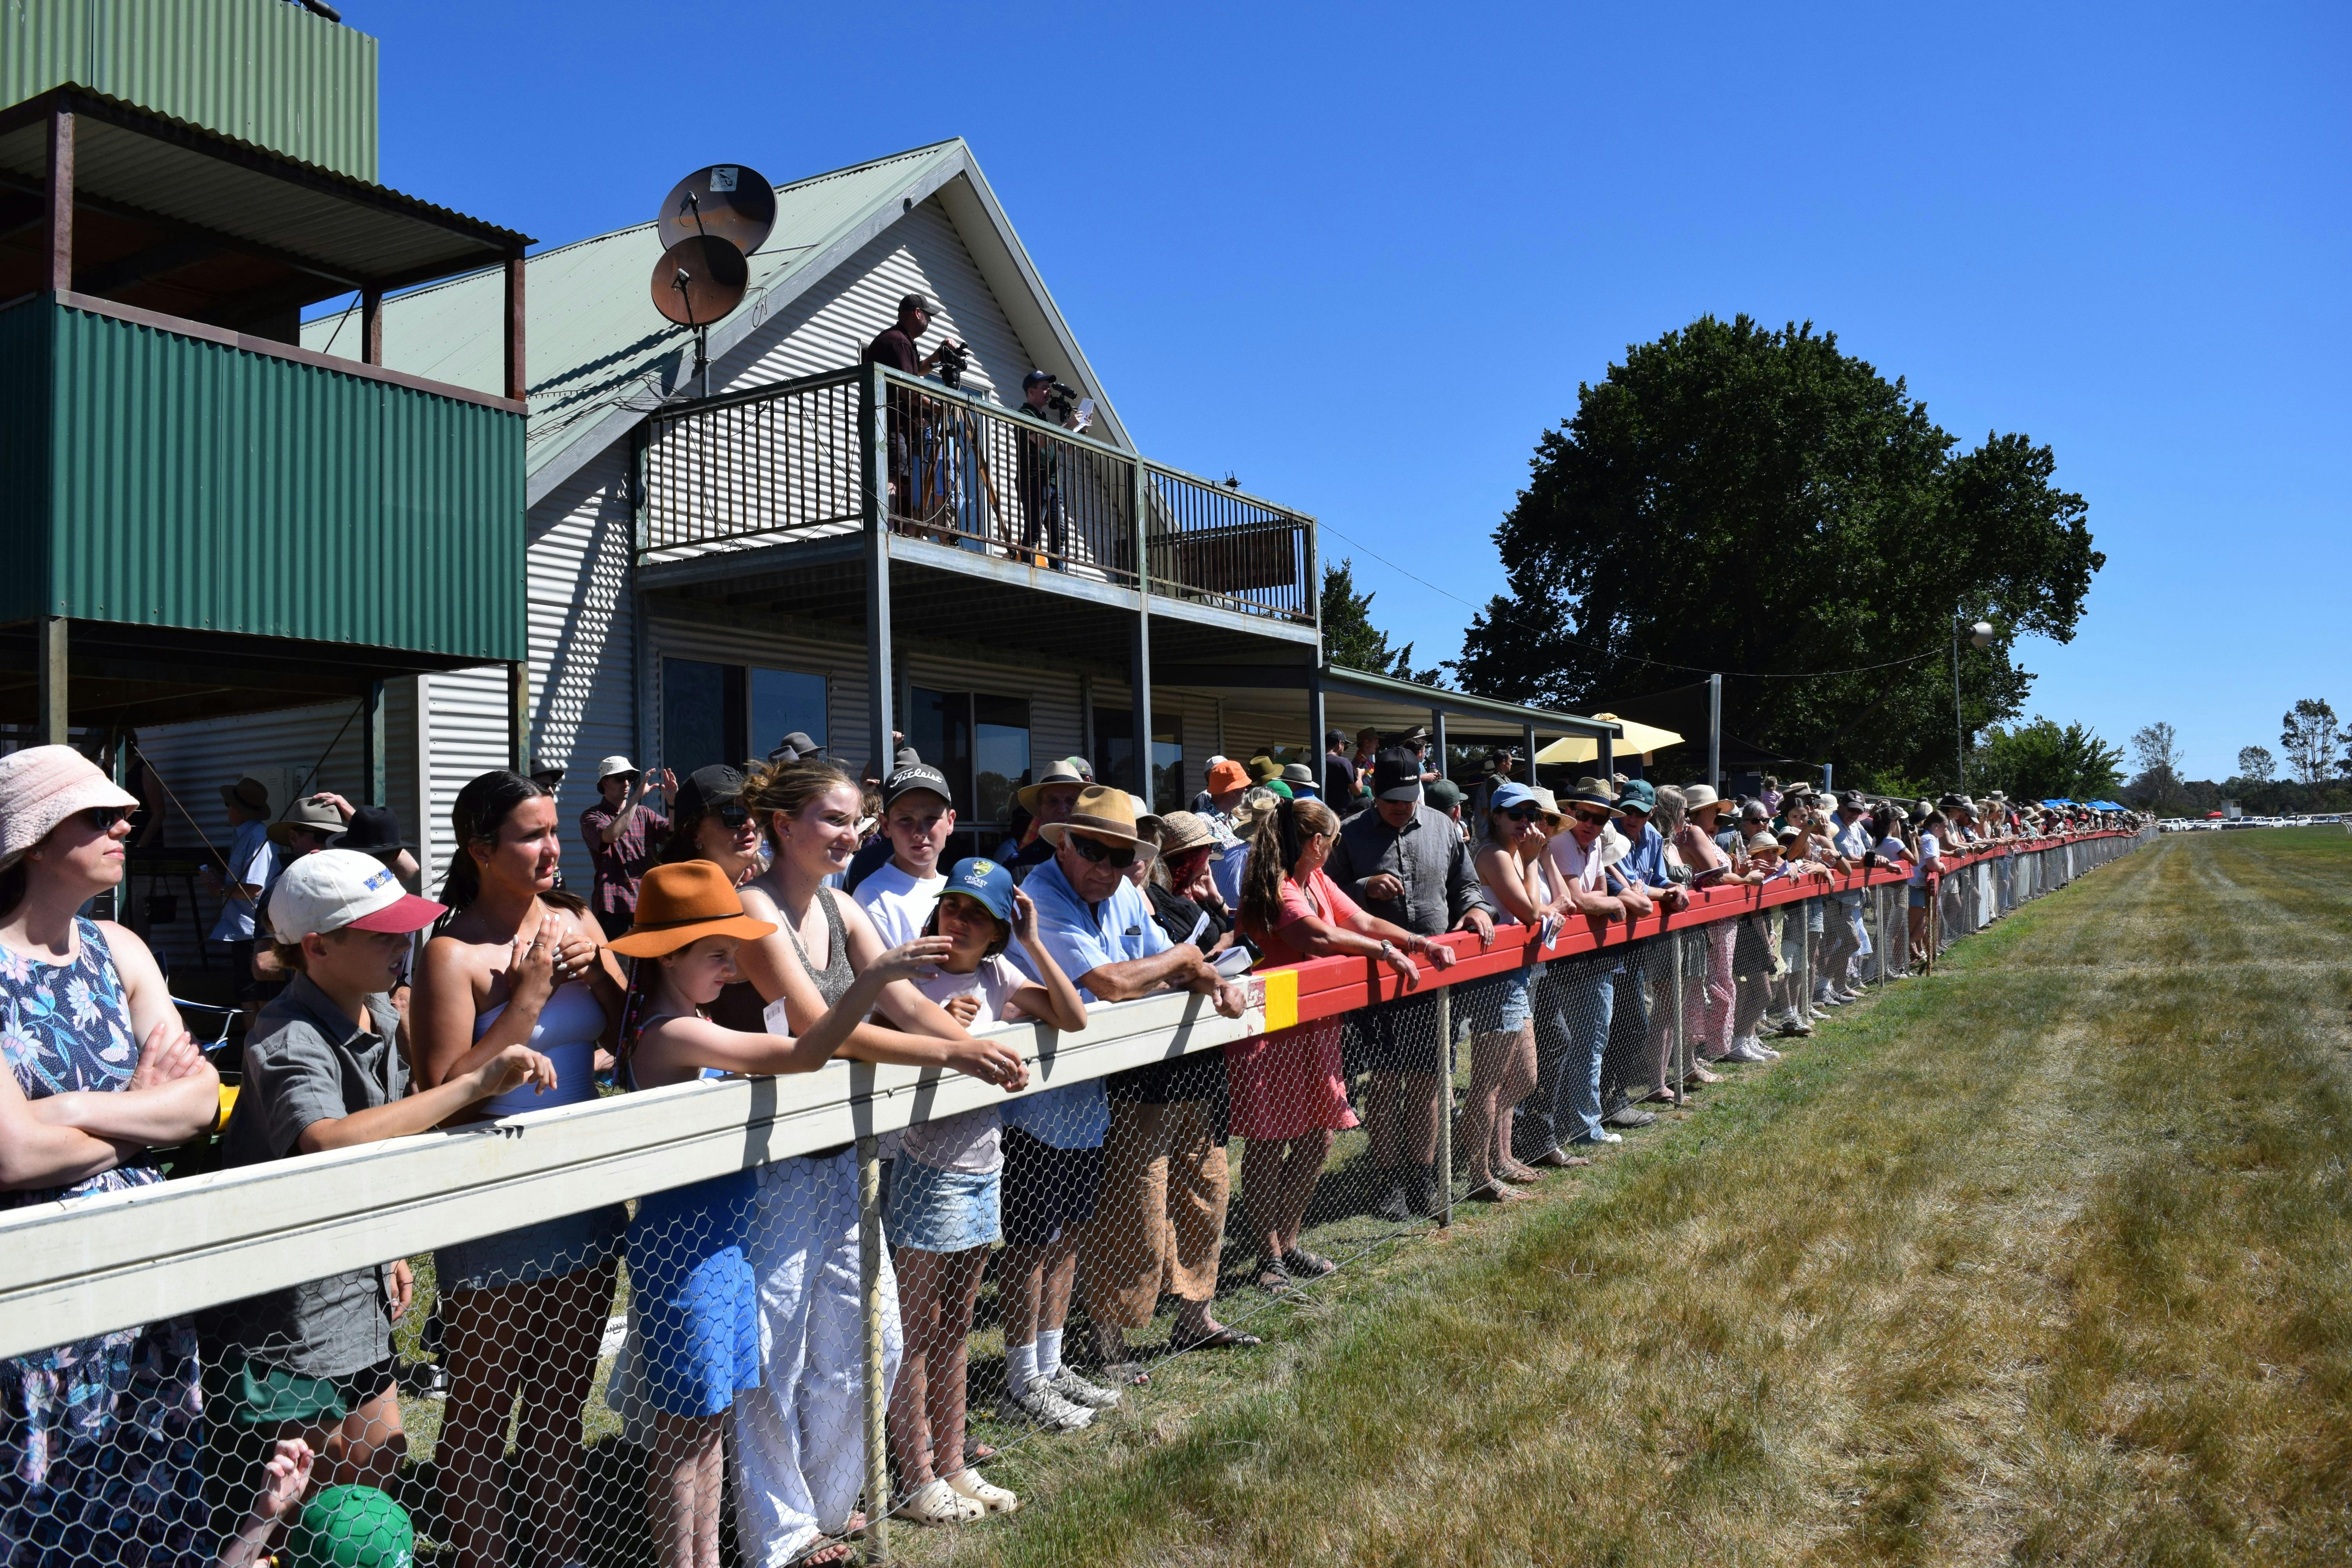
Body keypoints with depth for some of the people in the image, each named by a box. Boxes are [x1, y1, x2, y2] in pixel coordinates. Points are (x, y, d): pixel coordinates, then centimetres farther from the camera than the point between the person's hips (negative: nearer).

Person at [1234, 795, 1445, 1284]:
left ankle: (1288, 1243, 28)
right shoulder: (1276, 889, -18)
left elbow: (1363, 922, 14)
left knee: (1317, 1139, 14)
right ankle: (1270, 1257, 11)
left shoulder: (1317, 882, 13)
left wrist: (1421, 944, 4)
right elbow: (1320, 936, -31)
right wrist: (1386, 951, -22)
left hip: (1315, 1031, 10)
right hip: (1271, 1036, -10)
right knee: (1267, 1147, 1)